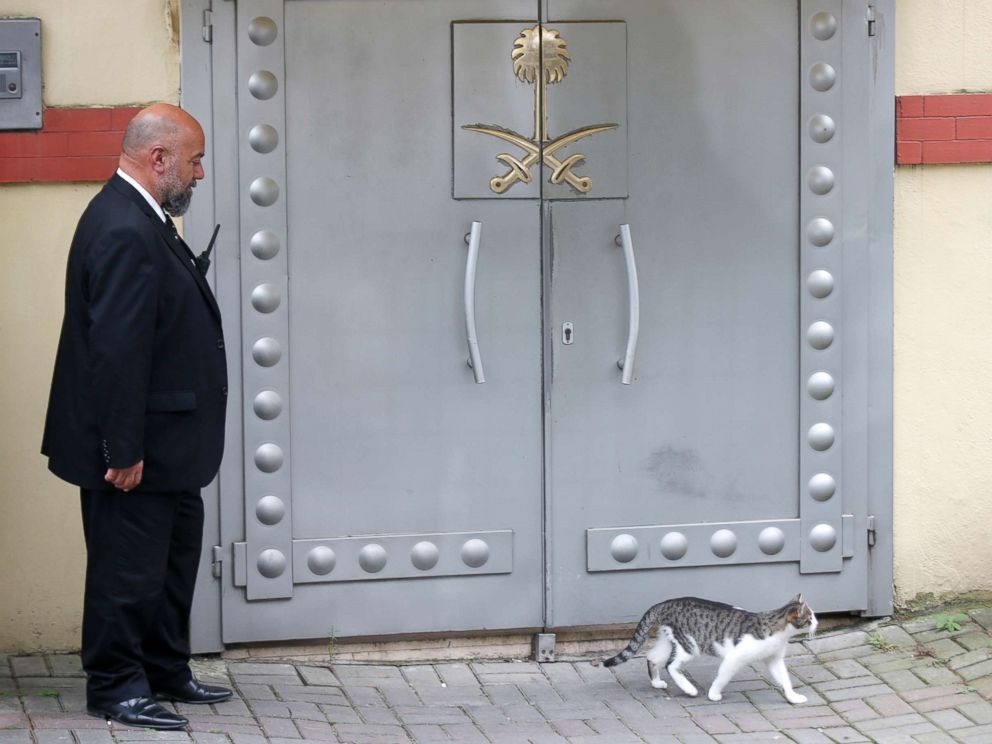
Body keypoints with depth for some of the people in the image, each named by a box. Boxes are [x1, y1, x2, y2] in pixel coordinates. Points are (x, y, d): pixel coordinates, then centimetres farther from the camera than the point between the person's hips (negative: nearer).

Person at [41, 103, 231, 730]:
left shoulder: (140, 220, 11)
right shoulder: (125, 231, -24)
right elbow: (117, 350, -26)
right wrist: (124, 451, -25)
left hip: (165, 447, 11)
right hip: (137, 446, -11)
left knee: (175, 557, 20)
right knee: (128, 567, 1)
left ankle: (166, 671, 32)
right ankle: (115, 686, 12)